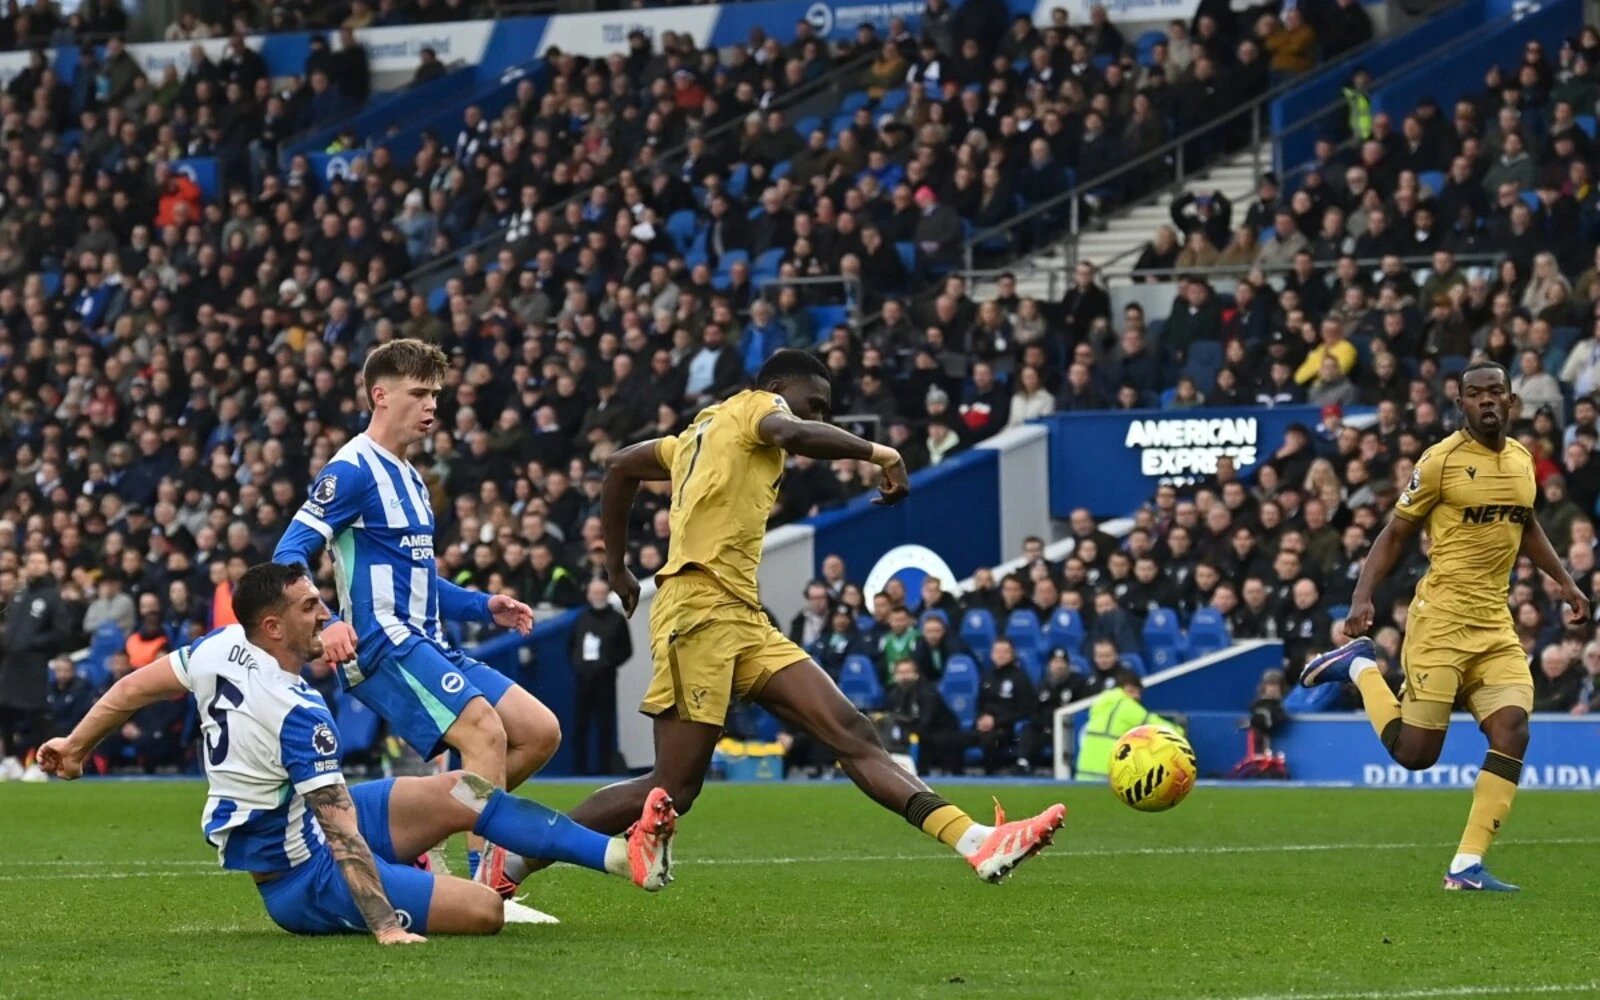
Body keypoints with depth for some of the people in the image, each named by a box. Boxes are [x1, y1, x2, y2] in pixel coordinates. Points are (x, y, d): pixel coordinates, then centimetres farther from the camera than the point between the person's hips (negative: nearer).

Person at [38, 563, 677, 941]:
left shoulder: (220, 648, -4)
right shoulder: (298, 714, -28)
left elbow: (132, 689, 10)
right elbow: (340, 829, -31)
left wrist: (74, 746, 28)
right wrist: (386, 927, -33)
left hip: (303, 827, 10)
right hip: (305, 881, -10)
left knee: (466, 794, 3)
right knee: (486, 910, -25)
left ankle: (623, 855, 1)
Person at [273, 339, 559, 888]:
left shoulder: (409, 479, 22)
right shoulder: (353, 470, -8)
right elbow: (288, 555, -16)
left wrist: (485, 607, 17)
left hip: (426, 646, 10)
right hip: (383, 644, -10)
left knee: (539, 731, 2)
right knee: (485, 733, -26)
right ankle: (488, 885, -29)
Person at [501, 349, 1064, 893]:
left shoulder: (698, 435, 28)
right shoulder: (757, 406, 3)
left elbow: (620, 466, 35)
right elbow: (792, 434, -20)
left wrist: (617, 569, 38)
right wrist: (878, 453, -11)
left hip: (743, 621, 10)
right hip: (701, 610, -10)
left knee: (851, 733, -6)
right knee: (673, 790, -11)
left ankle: (975, 843, -20)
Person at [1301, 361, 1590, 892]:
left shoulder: (1521, 459, 10)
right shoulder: (1442, 460, -9)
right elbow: (1395, 534, -4)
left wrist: (1566, 583, 22)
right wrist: (1362, 596, -15)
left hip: (1496, 623, 6)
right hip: (1441, 619, -6)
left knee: (1512, 733, -11)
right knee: (1415, 754, -6)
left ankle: (1467, 867, -6)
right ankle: (1359, 667, 20)